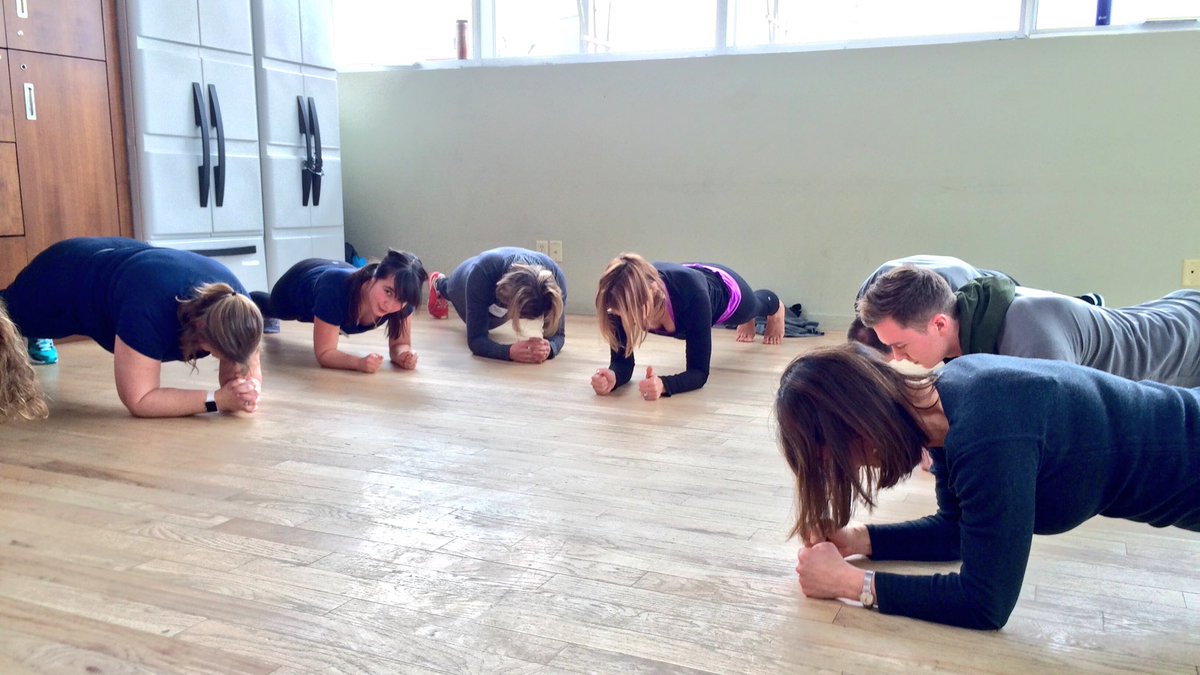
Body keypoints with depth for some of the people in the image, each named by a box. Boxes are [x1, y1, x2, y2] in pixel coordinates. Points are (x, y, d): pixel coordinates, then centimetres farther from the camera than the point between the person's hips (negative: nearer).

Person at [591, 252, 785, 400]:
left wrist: (664, 385, -67)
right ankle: (748, 323, 76)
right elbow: (622, 361, -34)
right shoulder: (625, 298, -42)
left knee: (753, 305, 36)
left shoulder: (691, 292, -52)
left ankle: (776, 308, 74)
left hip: (724, 288, -3)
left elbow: (699, 372, -48)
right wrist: (612, 377, -57)